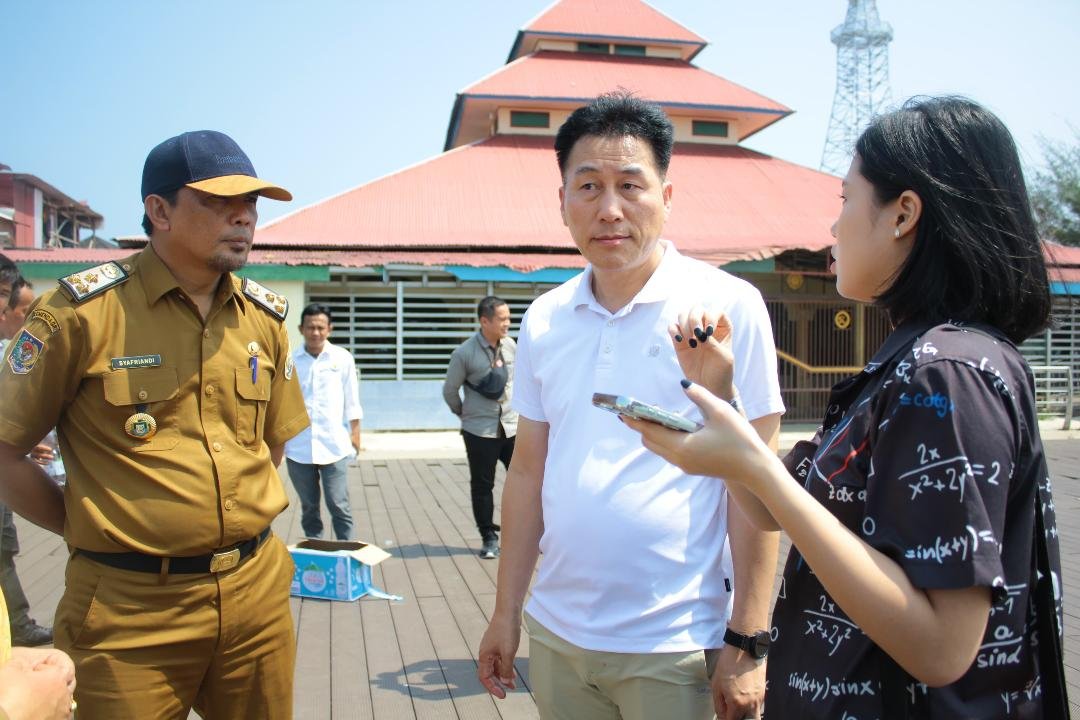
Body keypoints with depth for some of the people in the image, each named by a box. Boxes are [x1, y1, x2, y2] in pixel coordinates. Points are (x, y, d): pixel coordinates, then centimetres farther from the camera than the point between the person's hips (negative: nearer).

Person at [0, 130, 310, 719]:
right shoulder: (84, 310, -10)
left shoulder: (264, 316, 5)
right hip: (132, 606, -4)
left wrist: (237, 520, 11)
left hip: (257, 588, 5)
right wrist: (89, 529, -1)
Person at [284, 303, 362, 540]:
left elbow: (352, 400, 6)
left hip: (334, 445, -1)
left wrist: (355, 433, 5)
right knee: (309, 507, 12)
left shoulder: (342, 358, 1)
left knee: (338, 506, -1)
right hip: (298, 448, 1)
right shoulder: (290, 361, 1)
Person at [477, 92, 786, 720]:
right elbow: (528, 471, 8)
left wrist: (747, 643, -11)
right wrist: (506, 613, 9)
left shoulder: (728, 306, -9)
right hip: (556, 633, 4)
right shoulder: (543, 320, 3)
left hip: (677, 646, -4)